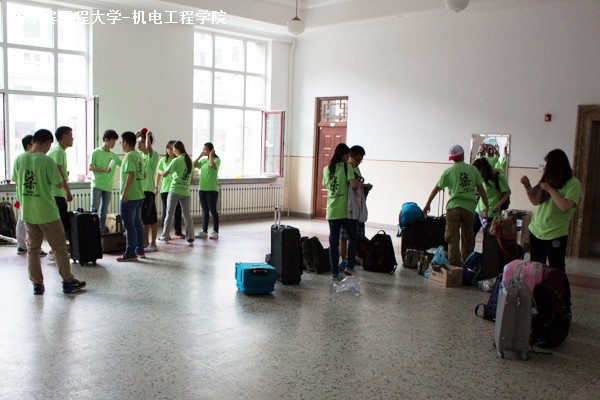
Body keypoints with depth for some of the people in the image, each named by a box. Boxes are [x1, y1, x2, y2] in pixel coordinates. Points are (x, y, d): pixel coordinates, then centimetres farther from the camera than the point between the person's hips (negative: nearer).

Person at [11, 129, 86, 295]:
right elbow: (59, 184, -11)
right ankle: (68, 282, 14)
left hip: (27, 212, 5)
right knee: (60, 247, 7)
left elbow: (16, 181, 10)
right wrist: (60, 174, 7)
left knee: (33, 248, 13)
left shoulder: (19, 159, 0)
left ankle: (37, 284, 17)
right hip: (47, 213, -5)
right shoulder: (47, 161, -16)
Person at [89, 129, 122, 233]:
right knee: (94, 208, -9)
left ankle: (101, 231, 15)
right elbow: (90, 167, -7)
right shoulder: (96, 152, -3)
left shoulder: (114, 155, 11)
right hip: (97, 185, -5)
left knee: (104, 210, 9)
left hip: (108, 186, 5)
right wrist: (104, 170, -18)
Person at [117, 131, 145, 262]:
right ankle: (140, 250, 21)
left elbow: (131, 174, -24)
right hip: (139, 195, 9)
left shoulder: (129, 156, -14)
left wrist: (125, 192, -22)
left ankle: (130, 253, 1)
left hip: (129, 196, -9)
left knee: (129, 225, -4)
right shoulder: (138, 155, 13)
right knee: (138, 223, 14)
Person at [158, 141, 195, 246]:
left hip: (175, 191, -4)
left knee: (169, 215, 7)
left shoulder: (176, 161, -11)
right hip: (186, 192, 5)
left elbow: (164, 174, -9)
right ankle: (190, 238, 0)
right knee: (187, 214, 5)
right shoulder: (189, 160, 6)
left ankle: (165, 237, 16)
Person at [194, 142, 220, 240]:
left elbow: (212, 165, -25)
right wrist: (200, 156, 5)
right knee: (204, 210, 10)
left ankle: (215, 232, 4)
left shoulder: (216, 159, -5)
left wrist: (210, 155, -14)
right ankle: (204, 231, 15)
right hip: (202, 188, 6)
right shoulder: (203, 160, 14)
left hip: (212, 189, -6)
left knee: (212, 210, -3)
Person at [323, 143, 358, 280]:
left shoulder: (326, 169, 10)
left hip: (332, 211, 4)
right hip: (346, 209, -4)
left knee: (333, 241, 7)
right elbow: (353, 185, -16)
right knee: (353, 238, 15)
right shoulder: (346, 167, -7)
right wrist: (358, 183, 4)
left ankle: (334, 272, 8)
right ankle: (350, 266, 12)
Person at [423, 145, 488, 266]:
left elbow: (436, 189, 9)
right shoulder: (473, 169, 6)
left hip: (453, 207, -2)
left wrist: (428, 204, 20)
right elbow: (481, 189, 6)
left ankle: (454, 264, -12)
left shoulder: (449, 171, 2)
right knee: (467, 238, 14)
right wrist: (486, 206, 14)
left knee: (453, 238, -2)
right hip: (469, 207, 2)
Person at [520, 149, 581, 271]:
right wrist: (528, 187, 3)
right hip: (535, 231, 6)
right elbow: (536, 202, 16)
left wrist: (550, 189, -17)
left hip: (555, 235, -6)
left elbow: (565, 207, -24)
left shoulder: (573, 183, -11)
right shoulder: (549, 180, 8)